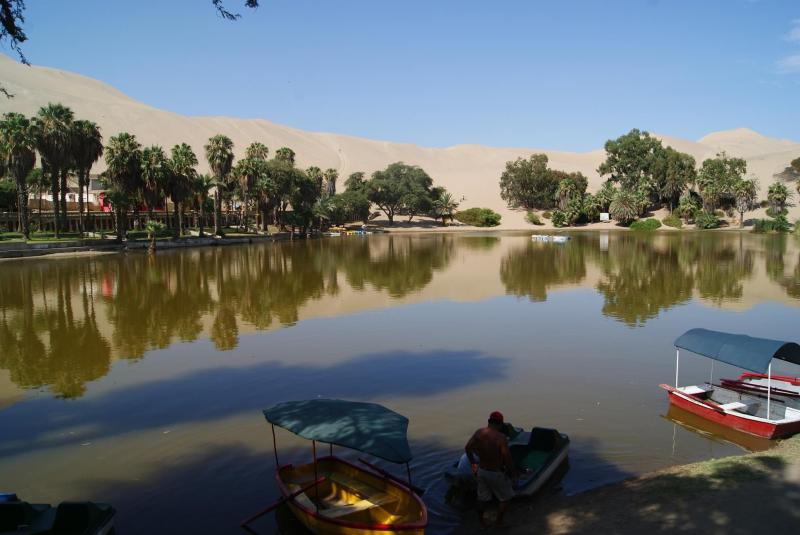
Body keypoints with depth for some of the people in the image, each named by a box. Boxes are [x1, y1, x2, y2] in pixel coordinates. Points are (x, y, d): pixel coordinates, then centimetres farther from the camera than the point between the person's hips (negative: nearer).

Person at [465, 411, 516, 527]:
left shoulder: (479, 433, -9)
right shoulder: (501, 438, -25)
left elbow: (467, 448, 0)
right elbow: (507, 458, -24)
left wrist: (473, 462, 15)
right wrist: (511, 472, -6)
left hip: (481, 470, 6)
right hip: (496, 473, -6)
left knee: (482, 499, 23)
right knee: (505, 498, 19)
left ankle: (482, 522, 40)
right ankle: (499, 522, 29)